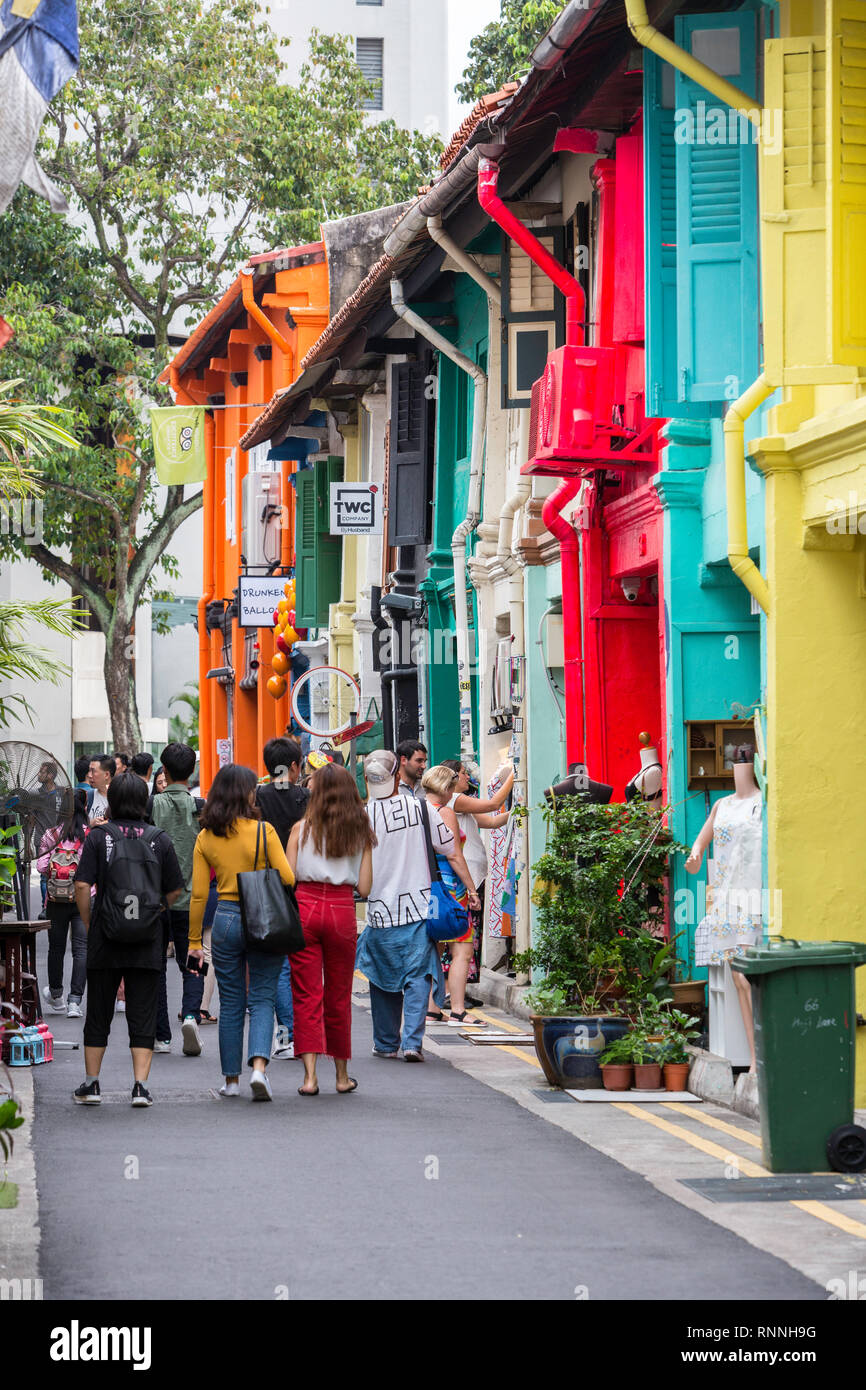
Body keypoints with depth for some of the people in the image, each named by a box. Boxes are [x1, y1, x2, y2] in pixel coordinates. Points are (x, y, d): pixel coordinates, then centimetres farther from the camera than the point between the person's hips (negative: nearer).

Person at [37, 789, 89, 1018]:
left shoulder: (52, 834, -2)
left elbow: (41, 865, -3)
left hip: (56, 901, 2)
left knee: (56, 947, 15)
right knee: (82, 948, -1)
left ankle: (55, 996, 33)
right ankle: (75, 1000, -11)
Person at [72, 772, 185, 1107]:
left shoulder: (99, 836, -4)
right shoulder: (159, 839, 1)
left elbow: (82, 885, -9)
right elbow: (175, 890, 4)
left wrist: (89, 925, 2)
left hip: (105, 941, -1)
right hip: (148, 942, 1)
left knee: (98, 1014, 11)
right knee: (143, 1016, 5)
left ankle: (91, 1083, 15)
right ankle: (140, 1086, -2)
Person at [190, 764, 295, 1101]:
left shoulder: (205, 838, 0)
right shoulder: (263, 831, -8)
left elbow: (198, 894, 2)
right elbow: (287, 878, -9)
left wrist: (194, 940, 8)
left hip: (225, 919, 2)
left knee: (230, 1003, 11)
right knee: (262, 998, 4)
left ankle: (231, 1080, 15)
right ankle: (259, 1067, -16)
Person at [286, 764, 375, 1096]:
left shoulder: (302, 828, 0)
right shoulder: (361, 832, 4)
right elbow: (364, 887, 1)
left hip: (305, 907, -1)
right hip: (343, 912, 1)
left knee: (306, 994, 1)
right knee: (338, 997, 13)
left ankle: (310, 1074, -11)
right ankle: (342, 1075, 23)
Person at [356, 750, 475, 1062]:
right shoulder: (422, 808, -3)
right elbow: (451, 853, 2)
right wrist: (471, 888, 11)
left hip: (381, 911, 0)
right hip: (419, 906, 0)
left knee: (383, 978, 14)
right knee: (417, 977, 3)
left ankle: (386, 1043, 21)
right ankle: (412, 1043, -9)